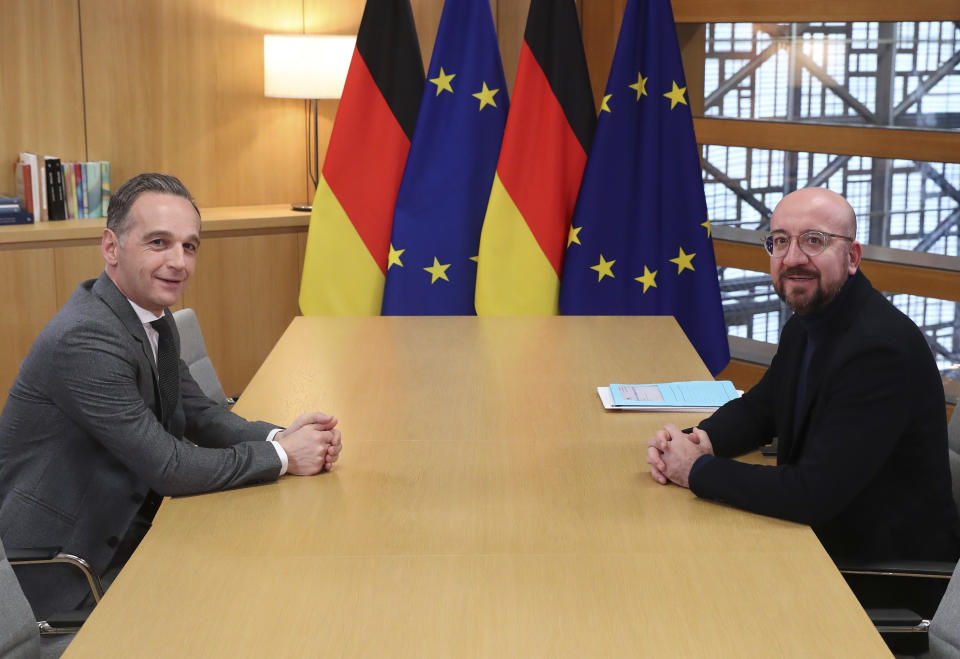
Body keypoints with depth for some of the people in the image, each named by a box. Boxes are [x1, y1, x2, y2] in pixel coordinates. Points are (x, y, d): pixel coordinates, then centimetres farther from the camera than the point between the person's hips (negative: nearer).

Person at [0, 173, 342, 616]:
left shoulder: (153, 316, 2)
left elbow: (195, 413, 9)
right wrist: (282, 456, -16)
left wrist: (281, 436, -9)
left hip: (123, 527, 8)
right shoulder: (86, 339, -26)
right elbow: (168, 468, -24)